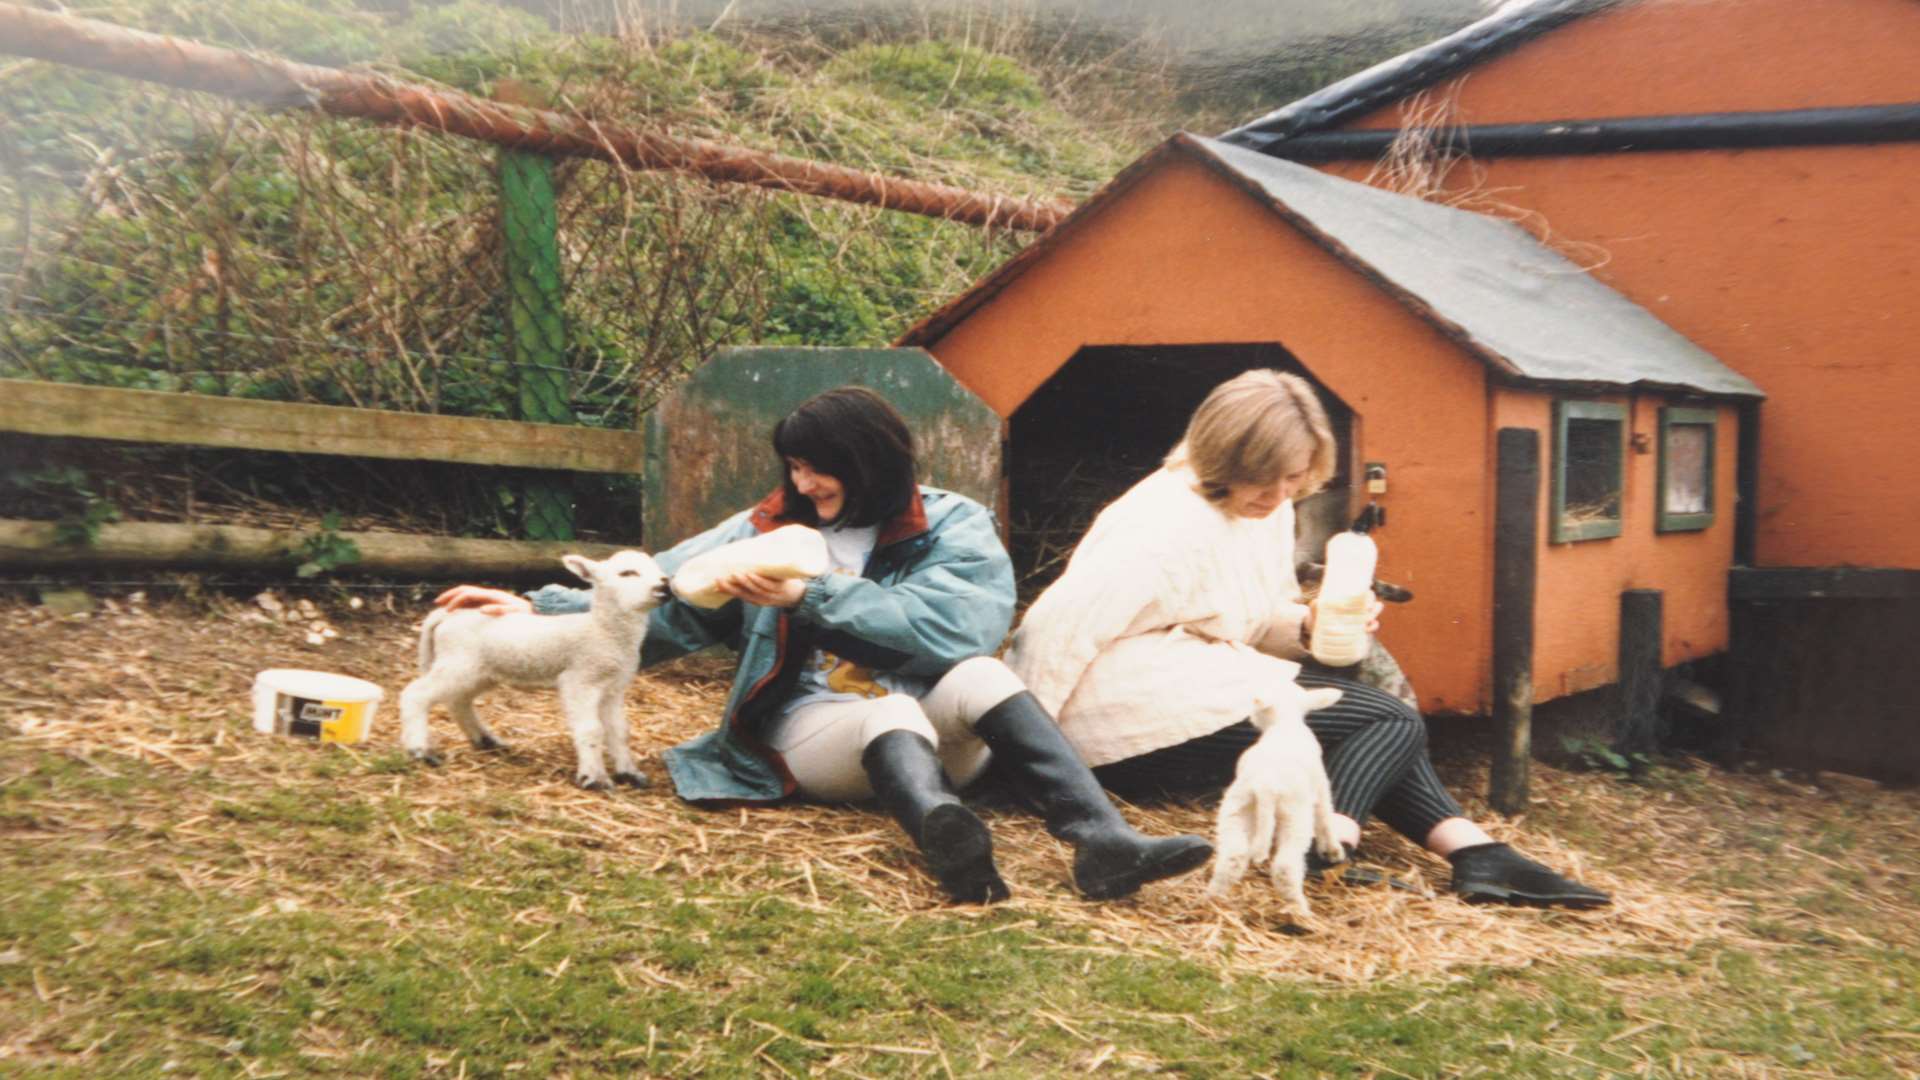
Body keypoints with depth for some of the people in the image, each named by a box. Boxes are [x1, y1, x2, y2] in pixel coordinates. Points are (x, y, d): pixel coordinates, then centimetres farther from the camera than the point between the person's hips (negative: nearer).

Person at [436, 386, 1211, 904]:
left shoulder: (953, 527, 2)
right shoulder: (771, 530, 11)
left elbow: (951, 627, -16)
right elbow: (659, 598, 12)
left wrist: (812, 597, -16)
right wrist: (540, 608, 2)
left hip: (934, 729, 1)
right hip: (818, 731, 0)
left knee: (978, 676, -33)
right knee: (891, 712, -36)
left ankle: (1103, 840, -51)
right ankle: (948, 838, -72)